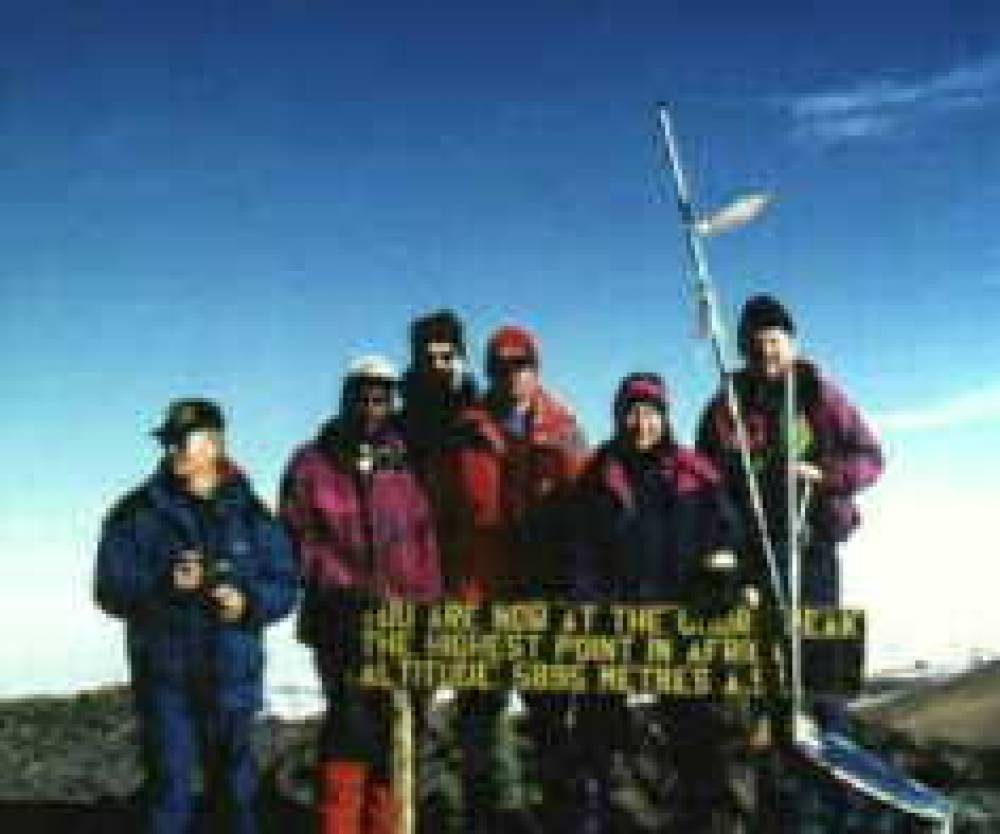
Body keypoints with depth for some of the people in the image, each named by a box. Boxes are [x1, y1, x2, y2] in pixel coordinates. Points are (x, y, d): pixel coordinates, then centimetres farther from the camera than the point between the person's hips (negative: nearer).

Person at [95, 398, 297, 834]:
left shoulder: (250, 515, 6)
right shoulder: (139, 514, 1)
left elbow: (283, 585, 5)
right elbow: (111, 589, -4)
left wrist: (248, 602, -14)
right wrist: (165, 583, -21)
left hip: (233, 672, 2)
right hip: (164, 674, -2)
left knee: (236, 784, 8)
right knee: (169, 786, -2)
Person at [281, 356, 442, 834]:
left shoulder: (405, 467, 11)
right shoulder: (311, 465, 5)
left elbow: (424, 539, 8)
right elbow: (299, 540, 0)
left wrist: (426, 602, -3)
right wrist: (346, 586, -12)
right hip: (342, 619, -3)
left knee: (396, 728, 4)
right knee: (352, 718, -12)